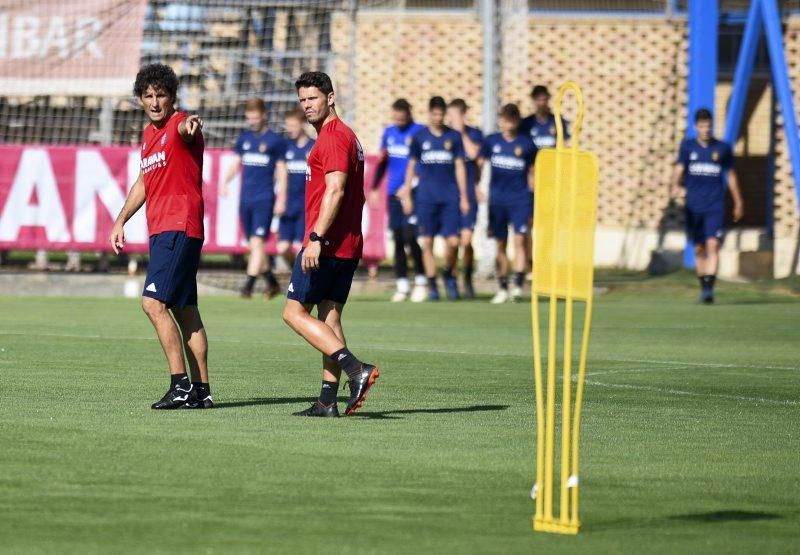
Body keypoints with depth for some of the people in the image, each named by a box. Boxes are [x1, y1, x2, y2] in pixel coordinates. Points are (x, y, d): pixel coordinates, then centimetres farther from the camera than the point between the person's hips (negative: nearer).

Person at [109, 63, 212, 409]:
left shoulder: (180, 125, -10)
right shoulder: (149, 134, 17)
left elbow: (184, 128, -36)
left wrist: (190, 125, -59)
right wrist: (121, 220, 26)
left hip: (179, 228, -9)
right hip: (160, 230, 9)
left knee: (154, 302, -17)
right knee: (185, 311, 10)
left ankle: (180, 384, -17)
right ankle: (201, 390, 13)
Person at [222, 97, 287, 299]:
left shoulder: (276, 140, -1)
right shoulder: (244, 138, 13)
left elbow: (281, 170, 0)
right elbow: (236, 163, 18)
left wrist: (281, 199, -5)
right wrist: (225, 181, 0)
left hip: (265, 199, -5)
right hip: (245, 198, 5)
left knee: (257, 242, -15)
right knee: (253, 245, 9)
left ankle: (248, 286, -17)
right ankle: (272, 283, 23)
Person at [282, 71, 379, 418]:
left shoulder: (333, 137, -12)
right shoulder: (346, 136, 19)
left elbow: (335, 191, -22)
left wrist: (316, 238, -25)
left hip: (327, 243, -10)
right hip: (348, 246, 10)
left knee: (294, 312, -6)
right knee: (329, 318, 9)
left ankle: (356, 370, -19)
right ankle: (327, 400, 7)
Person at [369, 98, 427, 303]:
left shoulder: (419, 132, -6)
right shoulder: (389, 132, 12)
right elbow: (382, 161, 20)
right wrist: (374, 189, 17)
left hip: (412, 192, -5)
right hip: (393, 193, 5)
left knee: (410, 237, -12)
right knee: (398, 239, 5)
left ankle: (421, 281, 1)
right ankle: (402, 285, 8)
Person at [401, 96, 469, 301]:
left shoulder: (454, 136, 7)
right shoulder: (419, 137, 6)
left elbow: (459, 167, 9)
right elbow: (411, 166, 10)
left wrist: (464, 197, 6)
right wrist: (407, 195, 6)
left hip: (450, 197, 0)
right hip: (426, 197, 0)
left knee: (452, 241, -7)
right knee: (427, 242, 0)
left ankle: (449, 275, 19)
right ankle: (432, 285, 8)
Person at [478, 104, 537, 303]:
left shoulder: (527, 144, 2)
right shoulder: (491, 141, 5)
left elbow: (531, 172, 9)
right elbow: (479, 163, 10)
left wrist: (531, 196, 9)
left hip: (521, 199, -2)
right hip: (497, 199, 2)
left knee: (519, 239, -15)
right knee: (500, 244, 6)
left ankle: (518, 285, -17)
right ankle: (502, 288, 14)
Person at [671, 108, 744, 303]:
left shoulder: (723, 148, 6)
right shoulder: (687, 146, 6)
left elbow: (731, 176, 15)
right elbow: (679, 169, -3)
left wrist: (738, 203, 20)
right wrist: (675, 186, -25)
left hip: (715, 206, -1)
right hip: (693, 206, 2)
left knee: (712, 245, -16)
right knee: (699, 249, 8)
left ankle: (709, 288, -22)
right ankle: (703, 288, 22)